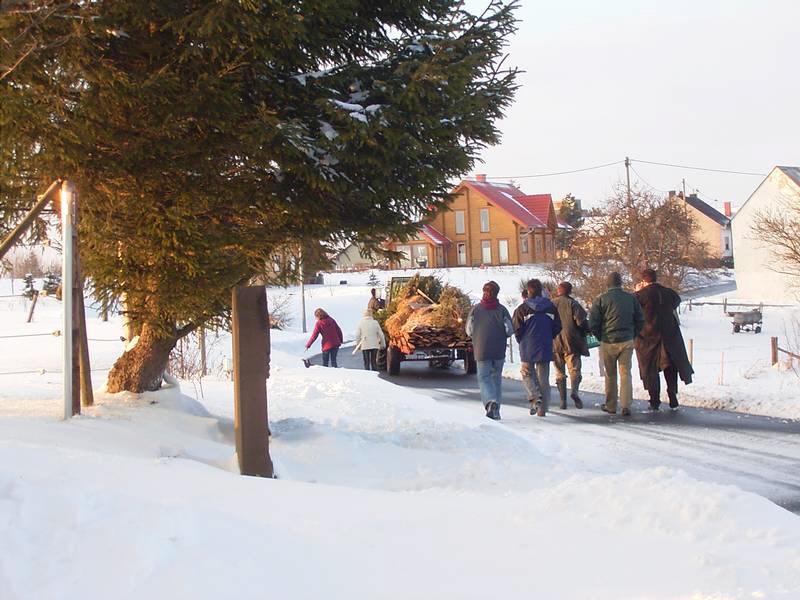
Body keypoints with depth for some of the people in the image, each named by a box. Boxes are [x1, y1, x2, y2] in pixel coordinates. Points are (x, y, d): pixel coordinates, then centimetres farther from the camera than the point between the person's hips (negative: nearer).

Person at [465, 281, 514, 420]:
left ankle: (490, 401, -25)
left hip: (481, 350, -1)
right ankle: (495, 411, 13)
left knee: (484, 378, 3)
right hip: (499, 351, 1)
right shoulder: (502, 309, -1)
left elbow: (469, 331, 1)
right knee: (496, 378, 13)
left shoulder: (476, 309, -1)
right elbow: (510, 330, -4)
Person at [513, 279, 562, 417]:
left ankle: (535, 397, -13)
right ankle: (542, 408, 8)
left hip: (528, 348, -3)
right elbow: (557, 326, 6)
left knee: (527, 374, 11)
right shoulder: (550, 307, 2)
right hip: (546, 348, 3)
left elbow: (517, 328, -7)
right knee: (544, 378, 9)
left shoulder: (522, 308, -9)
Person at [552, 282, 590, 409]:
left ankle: (563, 400, 4)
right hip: (571, 343, -2)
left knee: (560, 372, 8)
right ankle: (574, 391, -24)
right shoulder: (573, 303, -2)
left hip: (555, 343, 2)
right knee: (574, 369, 1)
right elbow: (581, 321, -10)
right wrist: (586, 330, 9)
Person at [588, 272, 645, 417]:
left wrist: (601, 337, 11)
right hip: (627, 342, 1)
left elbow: (593, 323, -5)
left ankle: (611, 406, 17)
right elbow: (640, 321, 6)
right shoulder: (631, 298, 2)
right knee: (625, 374, 4)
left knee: (610, 375, 11)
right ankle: (626, 406, -7)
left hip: (608, 343, -1)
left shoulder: (601, 299, -6)